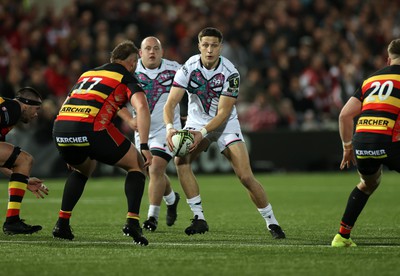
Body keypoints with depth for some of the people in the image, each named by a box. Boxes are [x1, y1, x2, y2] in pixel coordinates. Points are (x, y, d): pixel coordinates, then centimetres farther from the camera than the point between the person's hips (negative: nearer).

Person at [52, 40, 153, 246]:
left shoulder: (87, 74, 32)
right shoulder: (126, 78, 14)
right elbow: (142, 108, -6)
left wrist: (70, 154, 40)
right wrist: (144, 147, -7)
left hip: (59, 129, 6)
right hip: (91, 128, -6)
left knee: (82, 169, 36)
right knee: (137, 164, 13)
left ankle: (62, 224, 27)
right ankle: (132, 222, -2)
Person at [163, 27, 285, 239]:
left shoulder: (230, 74, -20)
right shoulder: (189, 67, -16)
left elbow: (222, 113, -20)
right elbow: (170, 103, -19)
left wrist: (202, 133, -34)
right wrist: (169, 127, -38)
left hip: (225, 124, -2)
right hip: (197, 122, 2)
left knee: (245, 176, -13)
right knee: (180, 160, -25)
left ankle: (271, 222, 4)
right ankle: (199, 219, -16)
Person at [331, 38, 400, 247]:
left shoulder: (371, 79, 24)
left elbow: (345, 115, 18)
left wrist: (347, 147, 25)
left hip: (361, 141, 6)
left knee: (368, 184, 32)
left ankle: (342, 235, 27)